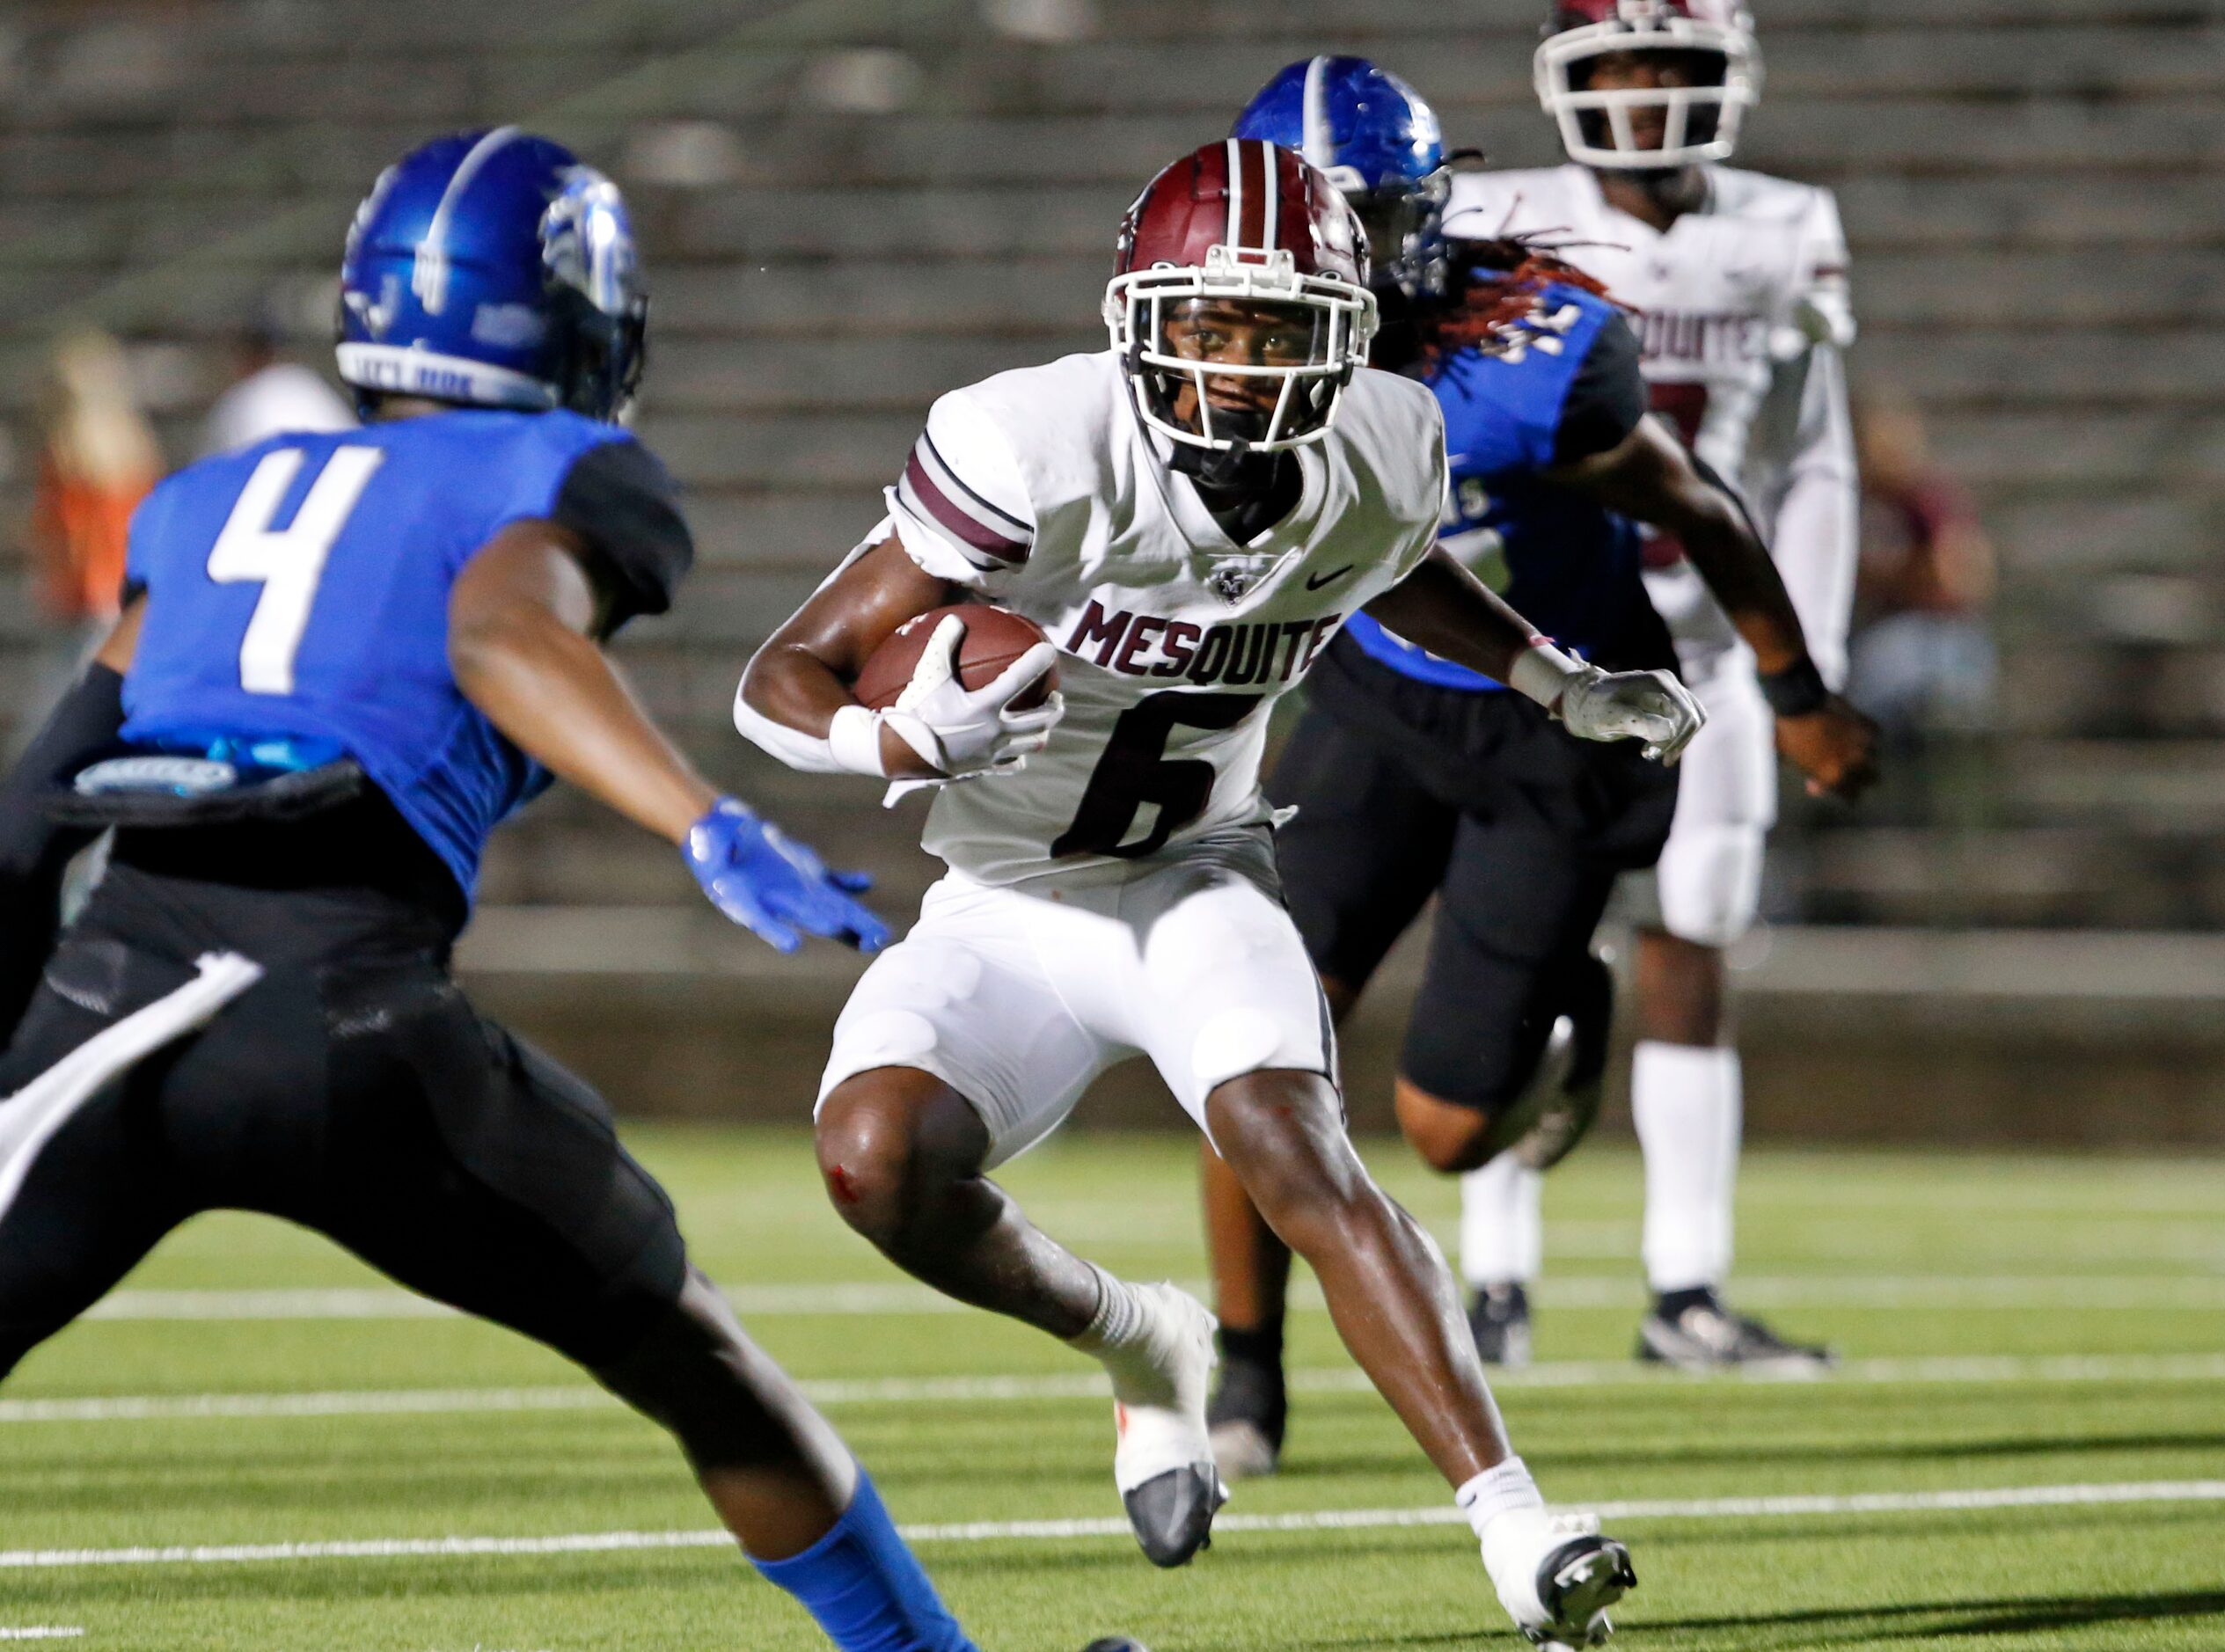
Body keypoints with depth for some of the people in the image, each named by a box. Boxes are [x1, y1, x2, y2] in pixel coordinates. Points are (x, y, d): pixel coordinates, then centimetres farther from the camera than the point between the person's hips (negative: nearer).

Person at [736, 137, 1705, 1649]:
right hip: (1008, 909, -1)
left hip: (1197, 886, 1)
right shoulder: (1043, 454, -27)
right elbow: (783, 682, -25)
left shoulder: (1381, 462, -10)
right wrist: (901, 740, -45)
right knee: (878, 1158, -27)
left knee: (1299, 1156, -26)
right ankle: (1140, 1345, 3)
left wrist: (1566, 688, 13)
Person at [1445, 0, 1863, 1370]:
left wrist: (1803, 668, 3)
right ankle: (1497, 1276, 6)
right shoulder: (1501, 235, -8)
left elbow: (1814, 474, 8)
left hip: (1699, 653, 2)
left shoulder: (1782, 243, 1)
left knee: (1690, 958, 2)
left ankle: (1688, 1294, 5)